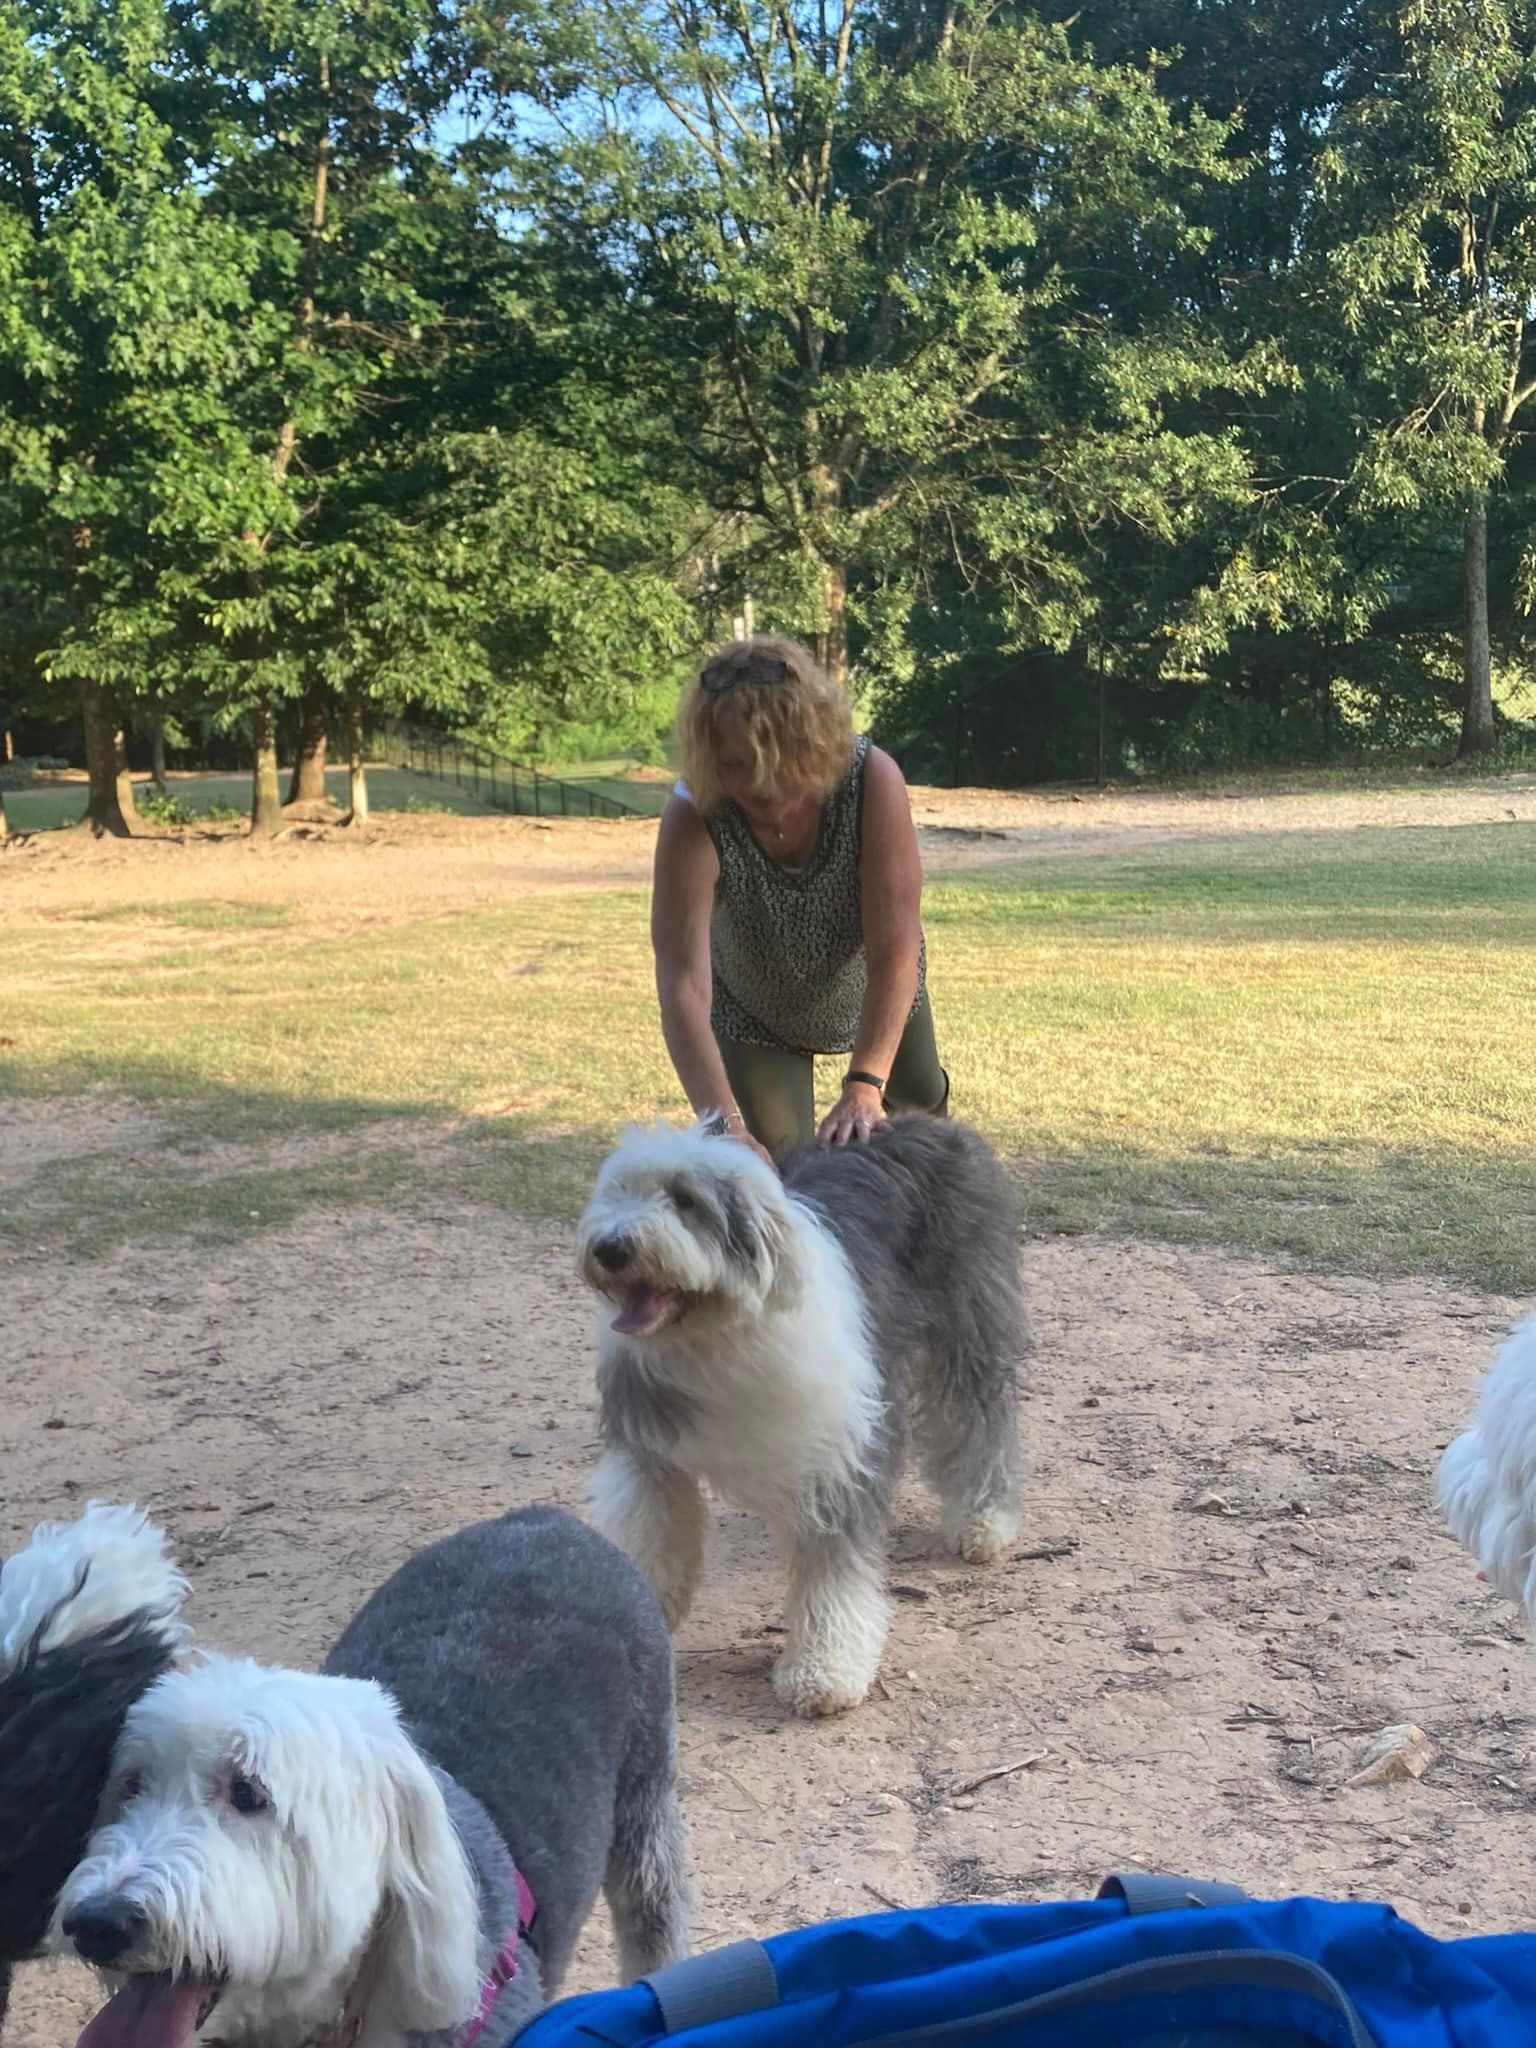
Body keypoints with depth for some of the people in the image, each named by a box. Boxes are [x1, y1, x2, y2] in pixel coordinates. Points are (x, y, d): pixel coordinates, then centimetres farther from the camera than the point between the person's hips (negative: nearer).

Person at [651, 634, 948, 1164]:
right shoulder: (692, 822, -38)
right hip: (755, 1013, -2)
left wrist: (864, 1086, -46)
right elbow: (683, 988, -44)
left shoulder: (873, 781, -37)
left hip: (872, 989, 2)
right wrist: (725, 1125, -55)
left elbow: (895, 951, -38)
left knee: (921, 1100, 26)